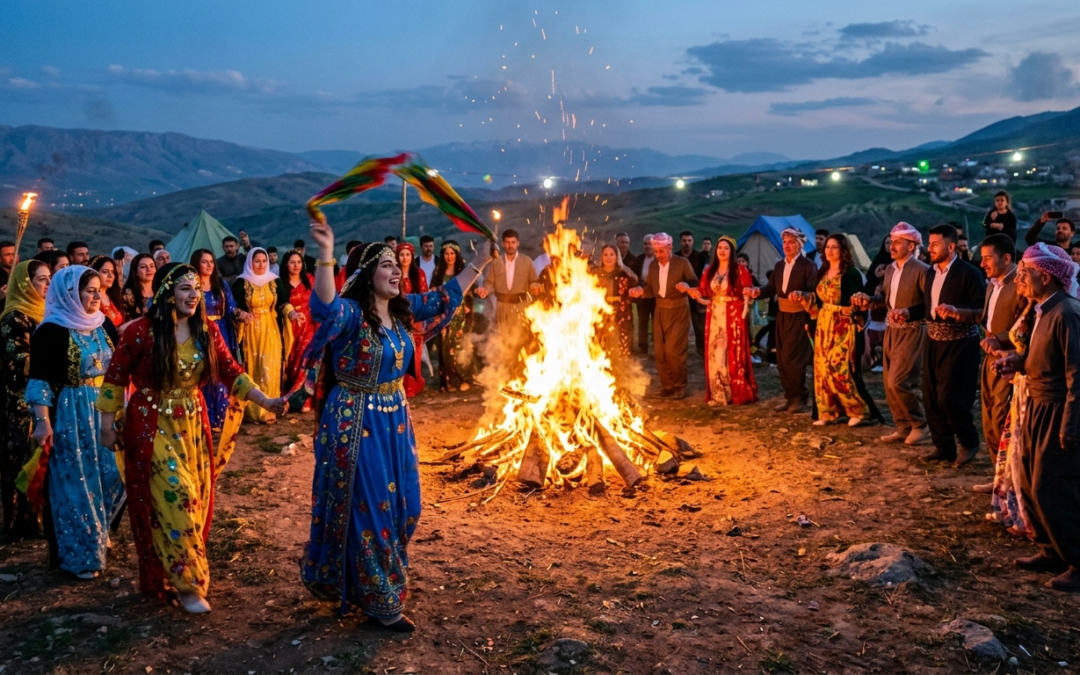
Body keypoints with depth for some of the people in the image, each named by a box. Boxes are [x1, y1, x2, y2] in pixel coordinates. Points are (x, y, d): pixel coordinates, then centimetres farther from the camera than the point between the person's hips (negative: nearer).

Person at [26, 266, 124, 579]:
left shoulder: (102, 324, 6)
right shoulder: (52, 331, -14)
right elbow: (39, 380, -15)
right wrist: (42, 422, -19)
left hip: (103, 411, 7)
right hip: (69, 416, -7)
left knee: (109, 476, 12)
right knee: (74, 483, 3)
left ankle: (96, 535, 35)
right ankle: (78, 555, 15)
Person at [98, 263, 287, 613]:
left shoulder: (206, 330, -1)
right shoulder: (141, 331, -14)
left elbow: (230, 372, -3)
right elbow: (116, 378, -5)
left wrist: (266, 401, -14)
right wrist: (107, 426, -3)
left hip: (193, 425, 5)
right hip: (153, 428, -5)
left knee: (194, 501, 9)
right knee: (175, 499, -8)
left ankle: (169, 574, 28)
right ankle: (188, 583, 5)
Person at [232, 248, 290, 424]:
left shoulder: (274, 281, 5)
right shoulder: (241, 282, -3)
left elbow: (282, 302, -2)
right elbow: (233, 306, -6)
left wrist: (291, 313, -21)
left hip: (271, 330, 2)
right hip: (251, 330, -2)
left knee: (270, 369, -1)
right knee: (253, 370, 0)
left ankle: (268, 409, 8)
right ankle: (254, 410, 8)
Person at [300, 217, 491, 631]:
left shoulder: (403, 309, 5)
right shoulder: (351, 313, -17)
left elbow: (446, 297, 16)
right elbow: (325, 306, -40)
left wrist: (479, 262, 14)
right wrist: (326, 255, -53)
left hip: (394, 421, 8)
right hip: (356, 424, -8)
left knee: (402, 506, 16)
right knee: (368, 510, 2)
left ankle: (380, 584, 37)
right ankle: (380, 601, 17)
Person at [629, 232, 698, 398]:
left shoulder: (683, 263, -9)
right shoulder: (653, 265, 6)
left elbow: (696, 285, -9)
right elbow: (651, 289, 8)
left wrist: (687, 286, -31)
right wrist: (640, 290, -13)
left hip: (678, 311, -5)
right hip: (660, 311, 5)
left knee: (673, 350, -10)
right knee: (659, 351, 5)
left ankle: (679, 386, 7)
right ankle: (666, 385, 18)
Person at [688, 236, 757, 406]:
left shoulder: (740, 270, -3)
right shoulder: (709, 270, 11)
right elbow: (702, 291, 8)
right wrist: (689, 290, -9)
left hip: (733, 316, -4)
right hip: (714, 315, 5)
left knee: (733, 354, -2)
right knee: (715, 354, 4)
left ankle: (737, 392, 7)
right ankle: (718, 394, 10)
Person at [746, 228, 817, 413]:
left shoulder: (808, 265, -10)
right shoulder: (779, 265, 11)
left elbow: (815, 293, -15)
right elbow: (772, 289, 9)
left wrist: (801, 294, -35)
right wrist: (758, 292, -11)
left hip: (799, 318, -7)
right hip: (782, 317, 7)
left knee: (791, 359, -9)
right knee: (782, 360, 9)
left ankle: (800, 397, 6)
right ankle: (790, 396, 19)